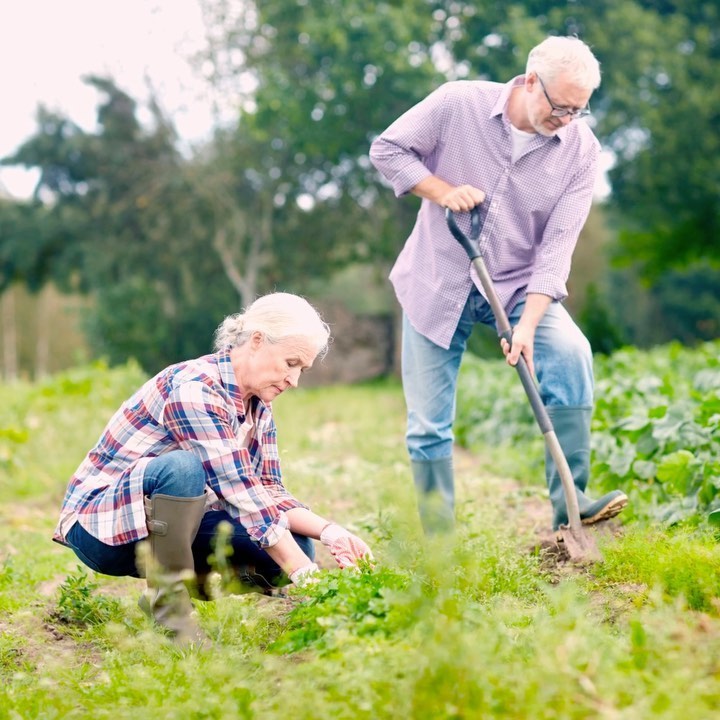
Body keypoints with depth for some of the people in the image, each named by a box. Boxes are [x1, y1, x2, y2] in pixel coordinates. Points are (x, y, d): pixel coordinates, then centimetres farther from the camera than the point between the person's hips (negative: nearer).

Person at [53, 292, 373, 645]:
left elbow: (268, 492, 2)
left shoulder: (258, 407, 4)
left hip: (167, 524, 8)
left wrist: (327, 530, -16)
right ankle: (168, 600, -21)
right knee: (184, 467, -37)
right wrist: (306, 575, -33)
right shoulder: (192, 388, -24)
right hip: (100, 523, -8)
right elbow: (240, 491, -31)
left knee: (295, 545, -10)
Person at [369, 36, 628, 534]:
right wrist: (443, 191, -19)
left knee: (570, 353, -27)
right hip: (437, 283, -1)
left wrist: (528, 323, -25)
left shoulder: (581, 150, -10)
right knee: (428, 426, 0)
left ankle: (569, 503, -21)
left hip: (518, 287, 1)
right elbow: (387, 149, -4)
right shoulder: (459, 104, -14)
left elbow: (558, 244, -14)